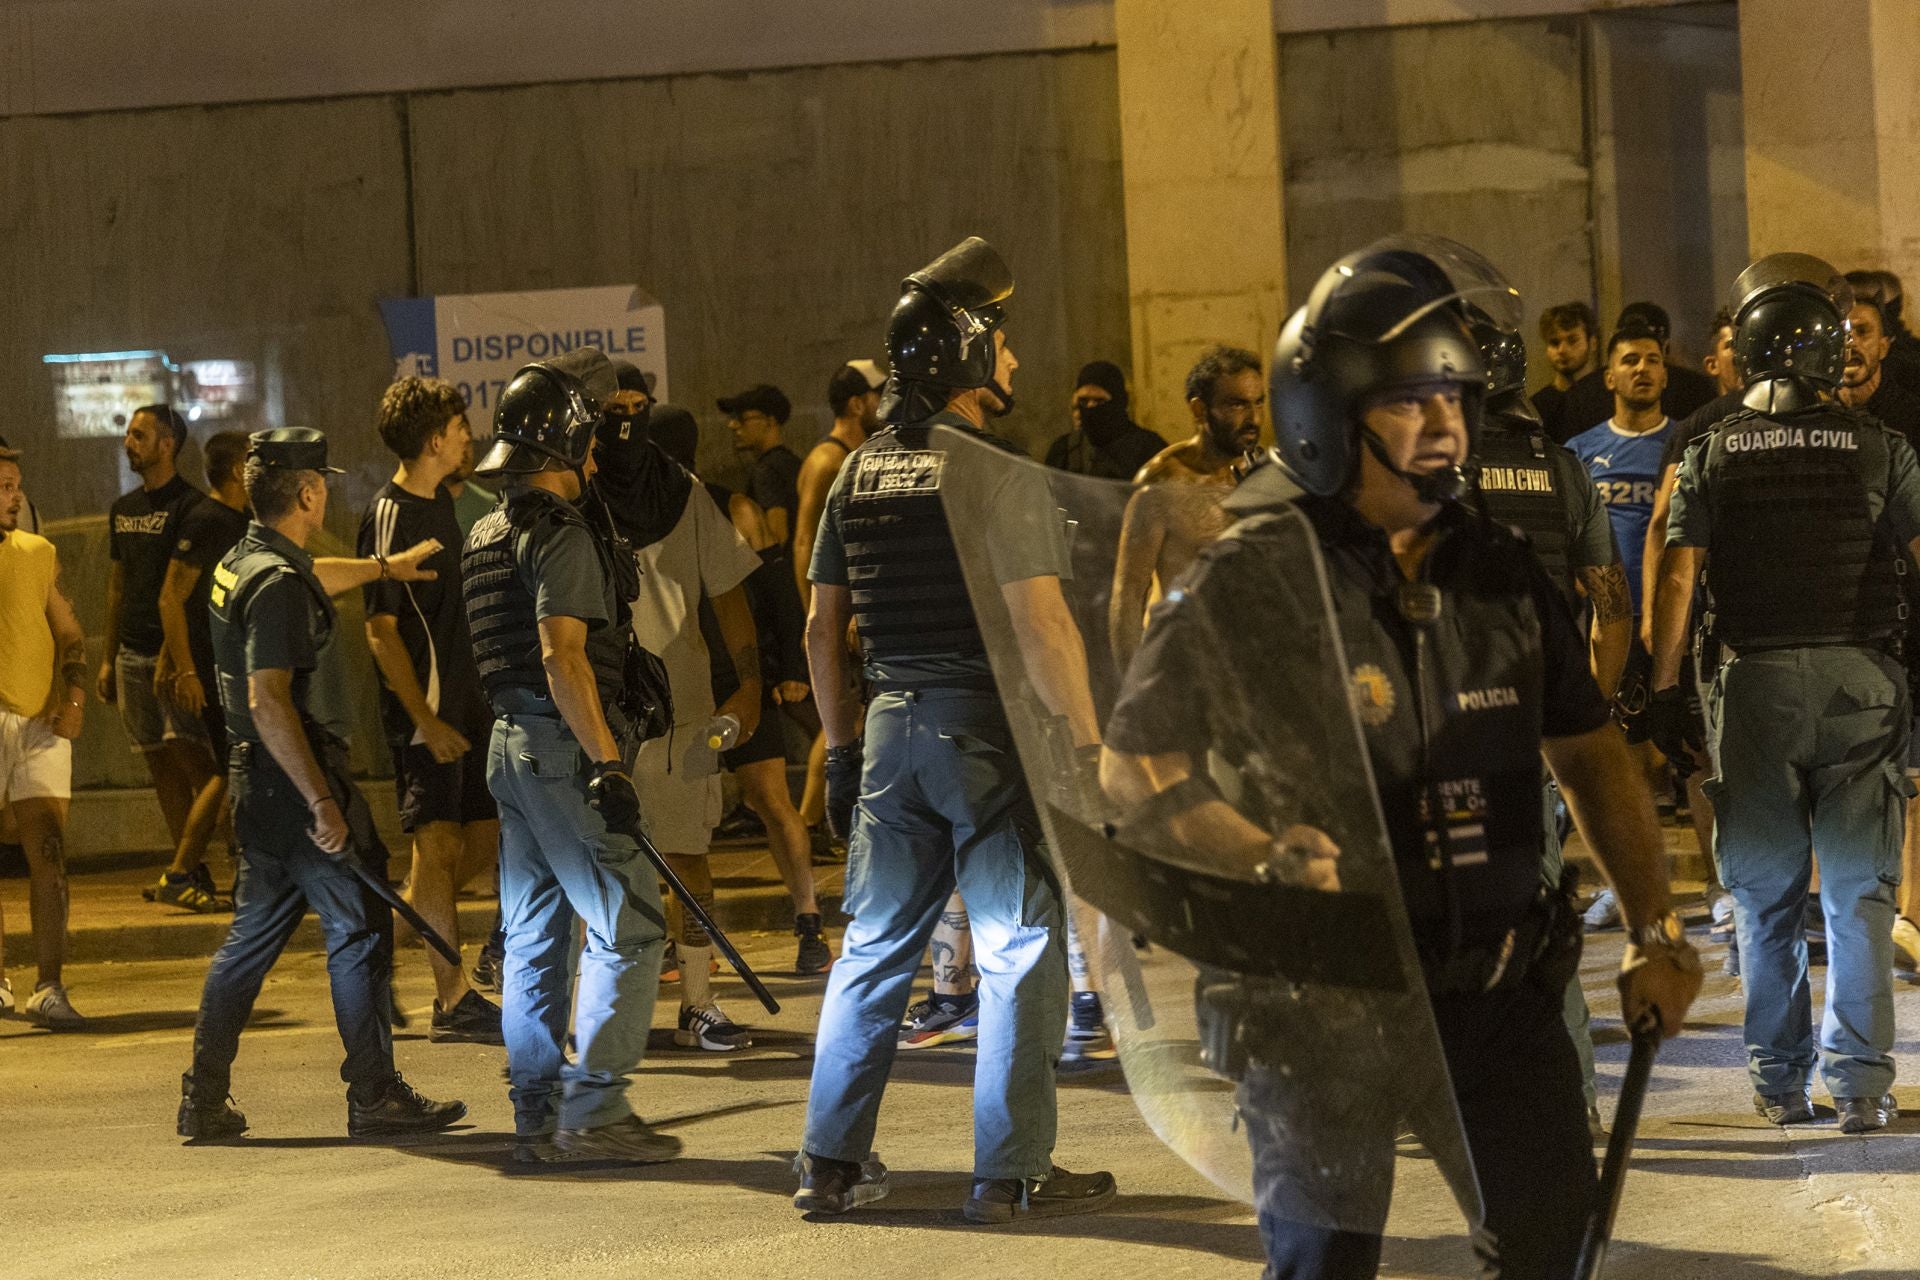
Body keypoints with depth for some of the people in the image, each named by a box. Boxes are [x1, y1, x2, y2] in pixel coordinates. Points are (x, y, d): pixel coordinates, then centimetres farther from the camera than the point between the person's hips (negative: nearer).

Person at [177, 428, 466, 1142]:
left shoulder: (245, 563, 13)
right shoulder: (279, 584, -18)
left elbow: (316, 577, 38)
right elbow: (268, 700, -26)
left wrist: (384, 567, 54)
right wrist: (322, 804, -27)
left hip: (259, 784, 10)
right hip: (295, 780, -10)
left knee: (254, 936, 13)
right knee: (359, 929, -3)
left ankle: (205, 1101, 14)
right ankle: (375, 1097, 0)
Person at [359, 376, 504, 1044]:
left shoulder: (442, 503, 12)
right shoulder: (389, 515, -14)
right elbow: (381, 630, -17)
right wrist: (426, 720, -21)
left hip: (466, 698, 9)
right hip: (424, 706, -9)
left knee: (489, 832, 10)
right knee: (439, 844, -5)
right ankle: (454, 1001, -2)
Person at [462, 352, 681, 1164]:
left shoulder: (487, 535, 17)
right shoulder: (561, 537, -13)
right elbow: (562, 655, -21)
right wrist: (607, 764, -23)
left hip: (512, 745, 10)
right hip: (564, 747, -10)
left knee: (533, 937, 10)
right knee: (627, 927, -6)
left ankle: (537, 1117, 12)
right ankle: (593, 1109, -9)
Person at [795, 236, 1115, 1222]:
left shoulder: (858, 475, 9)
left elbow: (822, 629, 13)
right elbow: (1041, 623, -19)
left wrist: (842, 745, 21)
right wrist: (1087, 743, -15)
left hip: (892, 728, 7)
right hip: (989, 731, -7)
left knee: (874, 946, 13)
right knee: (1019, 948, 0)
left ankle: (831, 1162, 16)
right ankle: (1011, 1173, 1)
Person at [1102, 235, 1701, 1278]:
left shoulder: (1502, 574, 7)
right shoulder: (1247, 583, -9)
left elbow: (1590, 757, 15)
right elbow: (1134, 766, -6)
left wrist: (1657, 931, 8)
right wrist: (1268, 857, -21)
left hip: (1498, 984, 5)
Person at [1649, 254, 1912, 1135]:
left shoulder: (1711, 453, 1)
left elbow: (1677, 577, -3)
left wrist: (1664, 690, 1)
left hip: (1755, 680, 1)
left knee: (1766, 896, 9)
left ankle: (1779, 1080, 12)